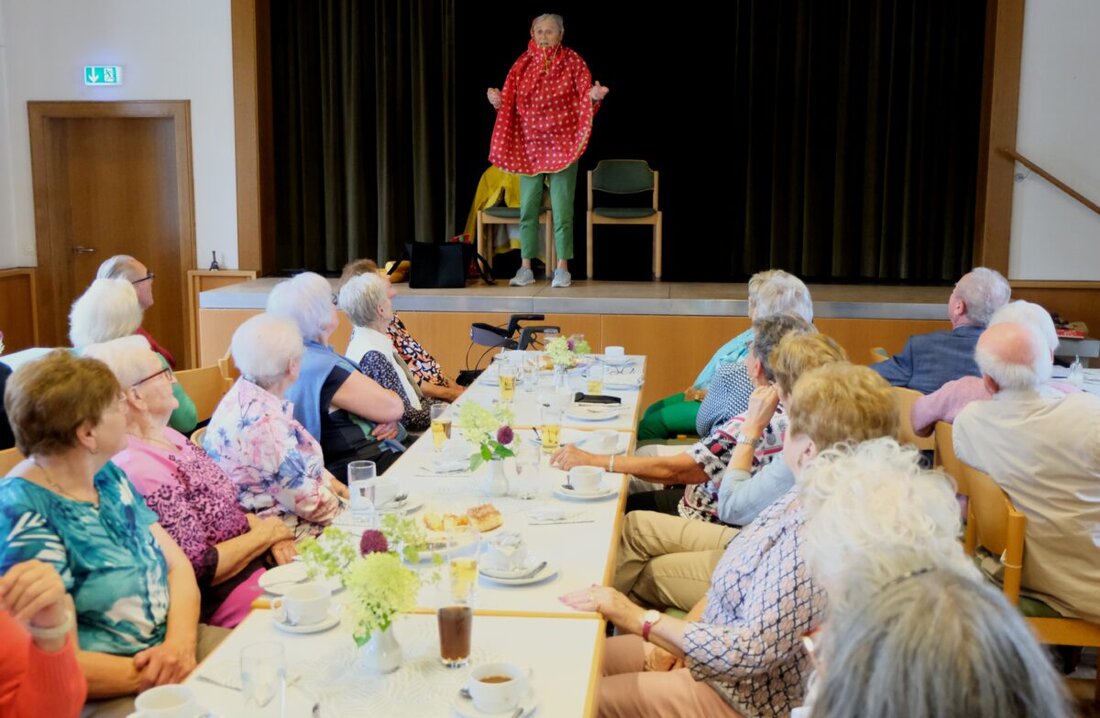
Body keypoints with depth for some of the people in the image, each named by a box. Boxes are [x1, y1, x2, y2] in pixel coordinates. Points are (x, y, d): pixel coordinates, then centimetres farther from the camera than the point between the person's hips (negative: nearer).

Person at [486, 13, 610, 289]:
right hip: (528, 146, 3)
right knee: (527, 209, 5)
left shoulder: (572, 62, -2)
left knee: (562, 209, -2)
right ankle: (526, 268, 12)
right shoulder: (522, 64, 6)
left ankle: (562, 268, 6)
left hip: (562, 146, -3)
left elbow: (585, 101, -6)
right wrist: (498, 100, -13)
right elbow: (510, 104, 8)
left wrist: (594, 96, -28)